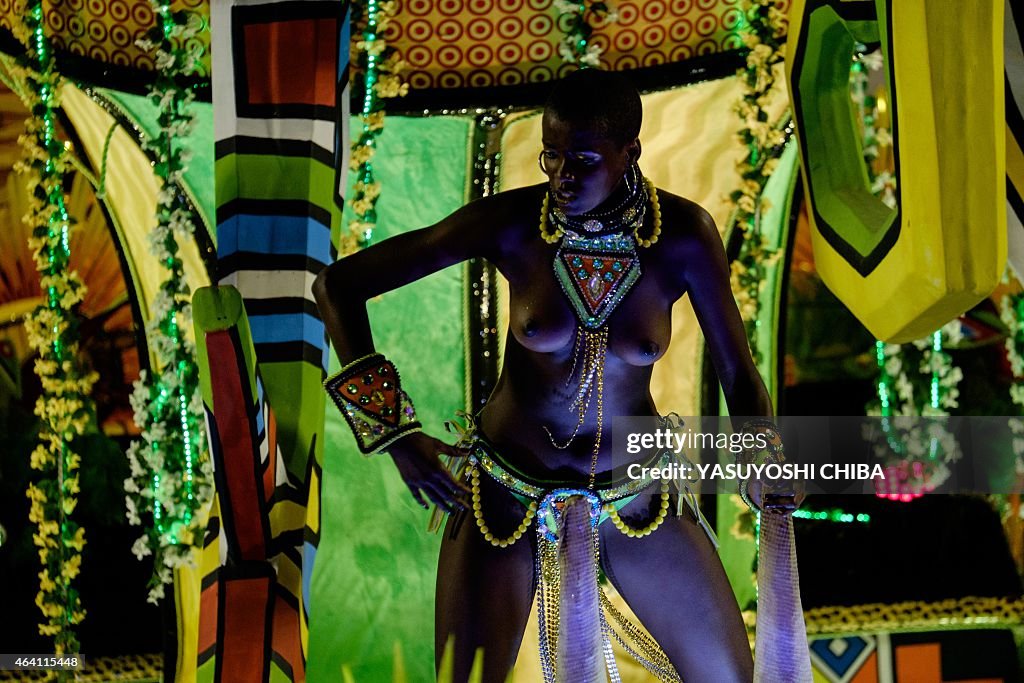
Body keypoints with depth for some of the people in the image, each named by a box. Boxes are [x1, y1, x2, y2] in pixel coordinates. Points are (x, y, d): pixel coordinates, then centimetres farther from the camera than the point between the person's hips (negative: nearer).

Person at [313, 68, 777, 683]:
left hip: (636, 492, 1)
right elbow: (337, 285, -14)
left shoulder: (684, 234, -17)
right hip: (507, 493, -1)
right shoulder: (510, 223, -19)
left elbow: (742, 378, -8)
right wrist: (399, 435, -17)